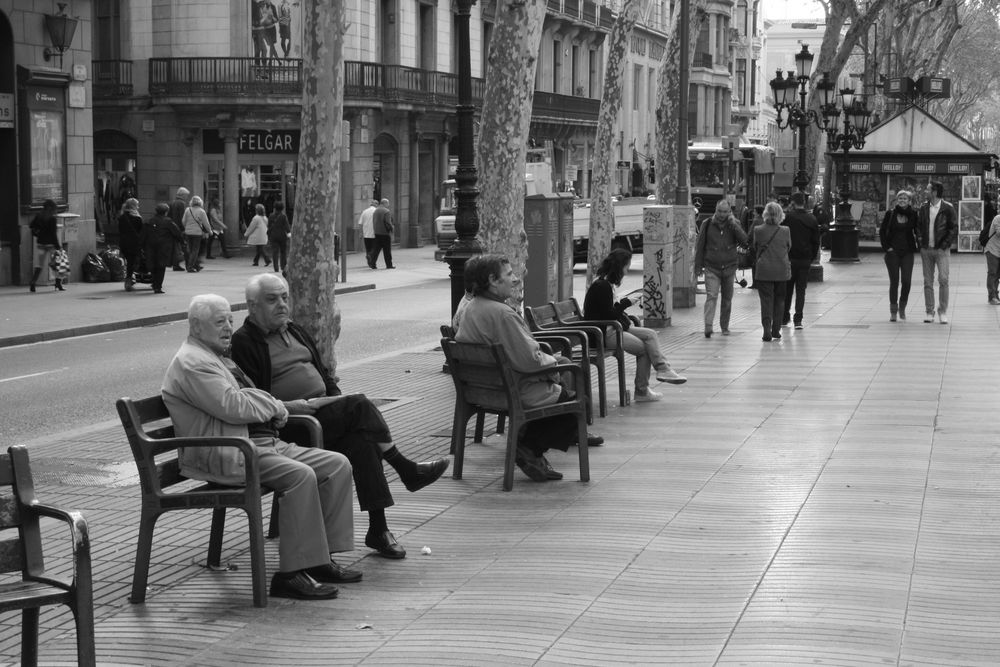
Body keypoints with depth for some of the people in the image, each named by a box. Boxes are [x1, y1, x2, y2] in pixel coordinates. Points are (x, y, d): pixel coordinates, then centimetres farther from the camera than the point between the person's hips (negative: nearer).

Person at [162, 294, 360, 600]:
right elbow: (233, 408, -20)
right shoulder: (191, 363, -10)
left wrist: (276, 407, 7)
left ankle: (318, 559, 0)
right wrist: (272, 405, -5)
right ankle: (290, 575, -26)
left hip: (262, 442, 11)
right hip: (224, 457, -11)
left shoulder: (216, 357, 26)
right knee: (300, 475, -31)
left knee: (337, 465, -1)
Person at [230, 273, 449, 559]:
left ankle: (378, 529, -23)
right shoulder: (243, 343, -3)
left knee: (362, 440, -24)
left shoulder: (295, 332, 22)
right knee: (359, 405, -26)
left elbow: (323, 372, 26)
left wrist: (336, 401, 6)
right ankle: (408, 471, -18)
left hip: (323, 413, 7)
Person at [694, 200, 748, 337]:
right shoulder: (707, 224, 0)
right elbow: (699, 246, 4)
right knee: (711, 296, -16)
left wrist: (734, 224, -20)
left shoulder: (734, 224, 3)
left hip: (729, 267, 2)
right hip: (711, 268, -2)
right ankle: (708, 327, -24)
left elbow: (743, 239, -12)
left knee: (727, 299, 10)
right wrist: (697, 266, 2)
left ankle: (724, 327, 25)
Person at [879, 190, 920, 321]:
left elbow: (918, 231, 11)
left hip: (907, 252, 1)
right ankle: (893, 311, 6)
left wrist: (918, 246, 4)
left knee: (906, 281, -7)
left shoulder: (913, 214, 1)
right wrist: (886, 246, -2)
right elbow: (882, 231, 5)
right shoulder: (890, 213, -1)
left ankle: (902, 308, 14)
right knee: (894, 281, -2)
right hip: (893, 251, -1)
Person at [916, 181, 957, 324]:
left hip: (941, 249, -4)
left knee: (943, 279, -13)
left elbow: (953, 228, -3)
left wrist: (944, 245, -8)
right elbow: (918, 225, 17)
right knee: (928, 282, 4)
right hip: (926, 250, 4)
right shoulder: (924, 208, 8)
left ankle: (943, 311, -4)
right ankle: (929, 312, 10)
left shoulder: (948, 208, -5)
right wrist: (920, 239, 3)